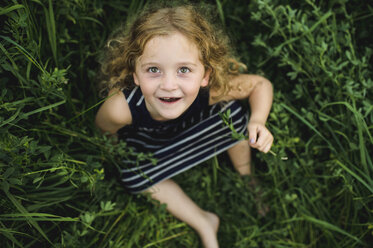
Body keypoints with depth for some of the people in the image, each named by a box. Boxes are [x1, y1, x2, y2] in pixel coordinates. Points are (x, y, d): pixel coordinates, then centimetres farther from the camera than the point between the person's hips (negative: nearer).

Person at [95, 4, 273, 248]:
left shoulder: (214, 90, -43)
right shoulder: (120, 108, -46)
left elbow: (262, 83, -23)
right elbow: (103, 130, -20)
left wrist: (258, 121, -40)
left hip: (199, 123, 0)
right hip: (147, 140, 0)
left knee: (233, 112, -21)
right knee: (134, 176, -15)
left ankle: (246, 178, 10)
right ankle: (204, 223, 6)